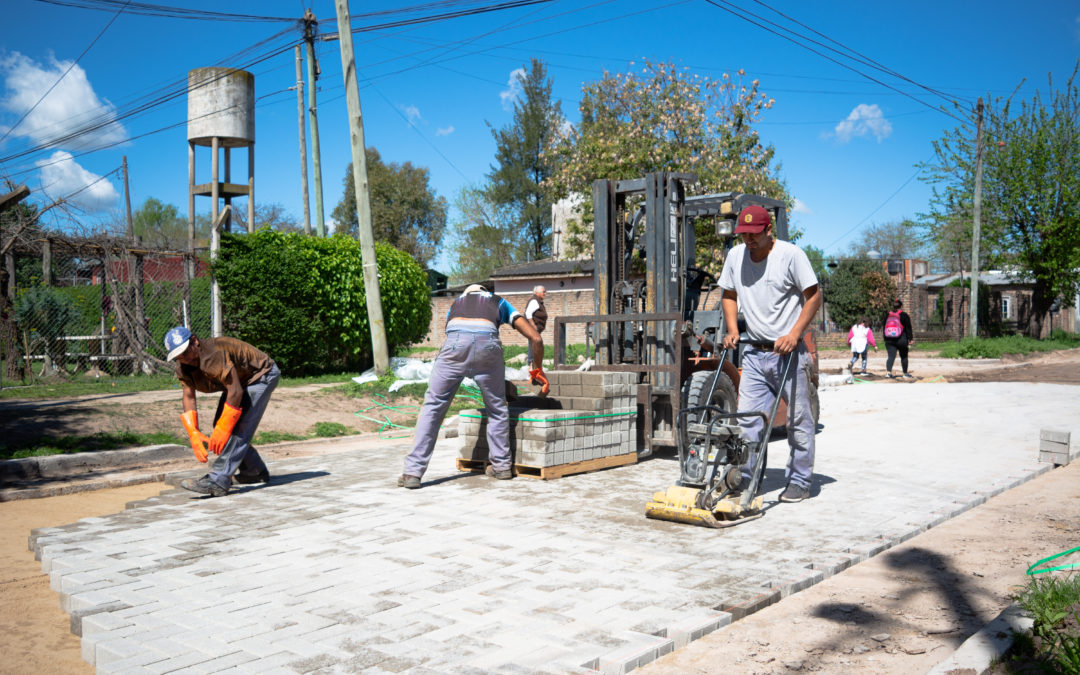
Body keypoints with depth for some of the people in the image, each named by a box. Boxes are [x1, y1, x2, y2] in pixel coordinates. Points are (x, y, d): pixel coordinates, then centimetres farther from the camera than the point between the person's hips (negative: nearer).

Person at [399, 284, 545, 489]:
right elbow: (535, 338, 28)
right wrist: (538, 370, 42)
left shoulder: (456, 303, 41)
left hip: (455, 342, 1)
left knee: (432, 407, 8)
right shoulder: (500, 303, 36)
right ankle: (502, 465, 27)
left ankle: (413, 472, 5)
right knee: (497, 409, 19)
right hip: (487, 343, 0)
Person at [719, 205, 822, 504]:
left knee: (798, 420, 2)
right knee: (747, 417, 3)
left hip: (788, 352, -4)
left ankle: (799, 482, 13)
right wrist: (733, 330, 4)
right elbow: (729, 294, 18)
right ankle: (742, 478, 11)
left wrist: (794, 334, -17)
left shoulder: (791, 254, -9)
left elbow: (814, 295, -7)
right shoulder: (735, 256, 6)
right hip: (754, 352, 5)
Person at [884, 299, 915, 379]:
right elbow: (908, 328, -4)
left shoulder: (887, 315, 10)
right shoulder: (904, 315, -3)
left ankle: (889, 372, -19)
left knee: (891, 356, -1)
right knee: (904, 356, 10)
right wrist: (910, 339, 0)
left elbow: (884, 328, 15)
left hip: (889, 340, 3)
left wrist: (885, 339, 21)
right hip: (901, 340, -3)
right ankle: (905, 373, 18)